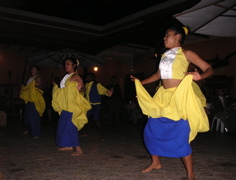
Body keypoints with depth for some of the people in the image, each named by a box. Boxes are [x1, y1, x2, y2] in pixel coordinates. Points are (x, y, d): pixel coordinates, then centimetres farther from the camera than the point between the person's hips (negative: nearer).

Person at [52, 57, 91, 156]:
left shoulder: (76, 76, -9)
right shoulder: (66, 76, 14)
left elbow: (83, 88, -18)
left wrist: (80, 89, -39)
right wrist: (55, 86, 28)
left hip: (73, 105, -9)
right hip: (65, 105, 9)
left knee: (70, 125, -13)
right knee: (63, 124, 13)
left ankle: (78, 149, -8)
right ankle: (69, 145, 26)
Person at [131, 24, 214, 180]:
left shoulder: (186, 53, -4)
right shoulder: (164, 55, 14)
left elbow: (209, 69, -7)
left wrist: (200, 76, -29)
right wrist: (140, 82, 28)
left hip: (179, 98, -7)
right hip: (163, 98, 7)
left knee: (180, 136, -9)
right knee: (152, 130, 9)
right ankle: (156, 163, 28)